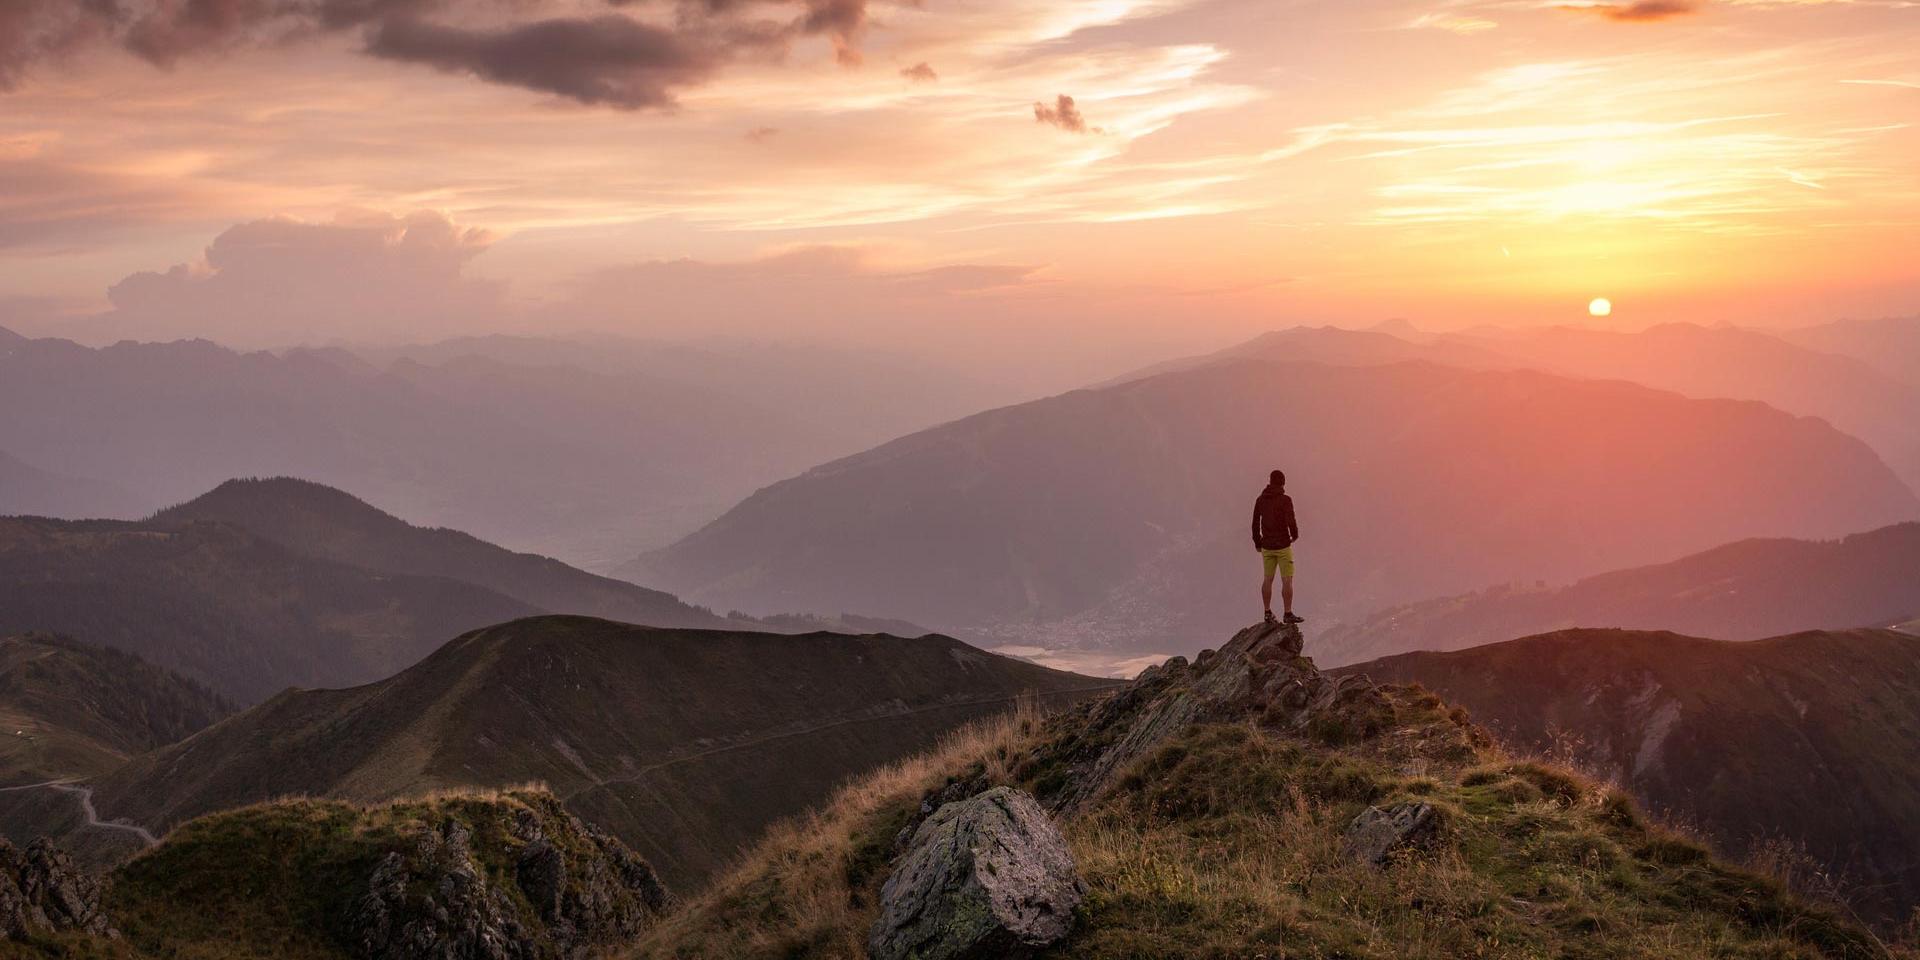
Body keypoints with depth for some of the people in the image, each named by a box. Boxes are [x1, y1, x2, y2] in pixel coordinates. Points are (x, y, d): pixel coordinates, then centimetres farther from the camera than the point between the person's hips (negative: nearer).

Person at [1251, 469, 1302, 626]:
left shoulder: (1260, 500, 4)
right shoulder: (1285, 500, -12)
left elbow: (1255, 523, 9)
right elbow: (1291, 521, -18)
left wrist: (1257, 542, 21)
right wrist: (1295, 535, 3)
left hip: (1267, 546, 5)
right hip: (1283, 545, -5)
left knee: (1268, 579, 11)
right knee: (1287, 580, -1)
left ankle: (1268, 614, 13)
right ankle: (1288, 614, -2)